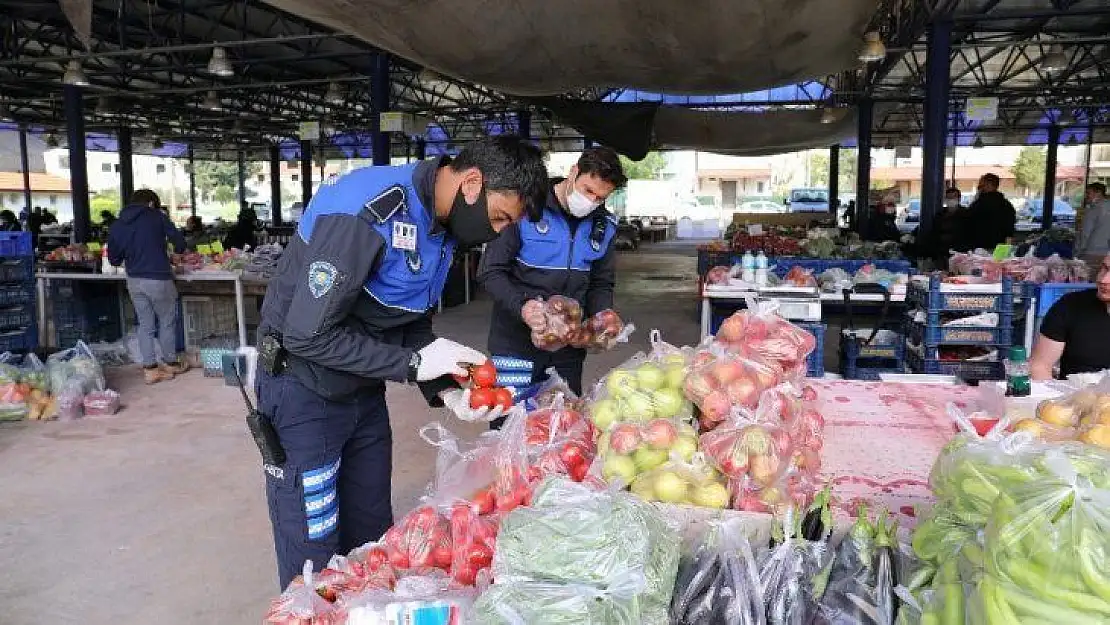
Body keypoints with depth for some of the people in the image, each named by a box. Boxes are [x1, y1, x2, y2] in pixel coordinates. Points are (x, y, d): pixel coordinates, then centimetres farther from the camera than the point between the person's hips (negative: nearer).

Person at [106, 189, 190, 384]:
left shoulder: (117, 225, 7)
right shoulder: (157, 216, -4)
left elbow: (114, 259, 9)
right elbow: (179, 242, -7)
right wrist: (178, 250, 15)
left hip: (134, 281, 5)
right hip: (158, 279, -5)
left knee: (145, 325, 12)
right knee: (167, 322, 11)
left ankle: (150, 368, 14)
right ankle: (171, 363, 23)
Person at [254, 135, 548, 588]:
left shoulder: (443, 224, 0)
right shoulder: (367, 212, -29)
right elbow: (307, 334, -28)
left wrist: (444, 388, -6)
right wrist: (413, 363, -26)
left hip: (365, 392, 8)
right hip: (304, 393, -8)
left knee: (372, 539, 17)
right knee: (314, 558, 2)